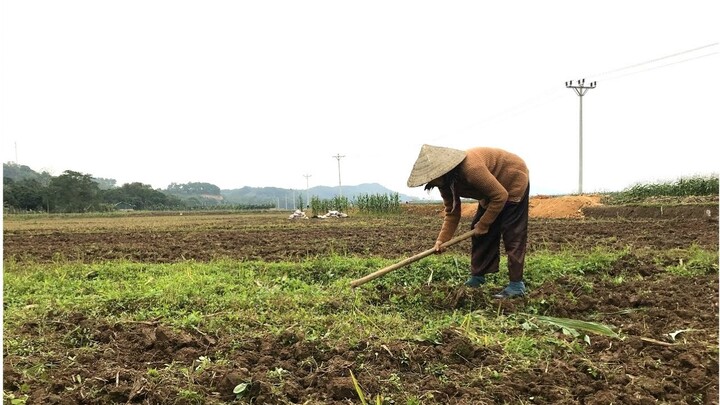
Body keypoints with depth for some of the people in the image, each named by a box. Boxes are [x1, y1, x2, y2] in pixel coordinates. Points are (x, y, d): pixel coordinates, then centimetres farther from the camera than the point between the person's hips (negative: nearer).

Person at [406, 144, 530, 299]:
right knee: (478, 231, 4)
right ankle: (477, 277, 13)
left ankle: (517, 285, -8)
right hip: (491, 192, 8)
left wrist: (483, 224, -21)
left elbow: (500, 196, -32)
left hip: (514, 180, -8)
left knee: (512, 233, -12)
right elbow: (452, 213, -3)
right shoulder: (446, 182, -13)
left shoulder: (471, 168, -40)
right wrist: (442, 240, -15)